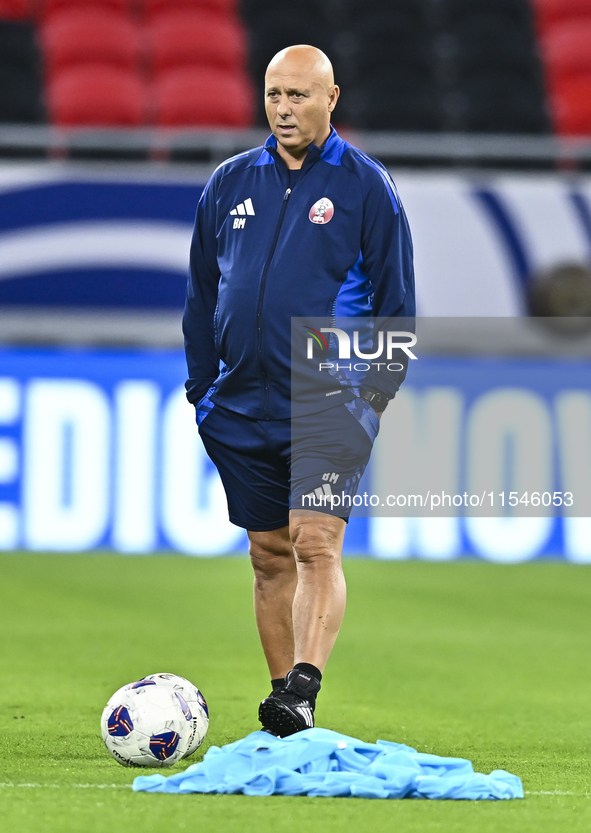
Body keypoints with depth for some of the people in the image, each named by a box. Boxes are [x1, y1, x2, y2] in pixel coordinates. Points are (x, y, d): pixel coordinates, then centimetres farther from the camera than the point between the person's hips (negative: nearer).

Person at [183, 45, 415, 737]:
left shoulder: (365, 186, 0)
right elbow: (201, 291, 16)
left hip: (331, 400, -4)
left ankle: (301, 693, -26)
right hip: (245, 406, 5)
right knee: (269, 554, 8)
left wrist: (379, 389, -6)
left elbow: (395, 296, 1)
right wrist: (202, 386, 10)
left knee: (315, 543, -18)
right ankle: (286, 710, 15)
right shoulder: (230, 183, 10)